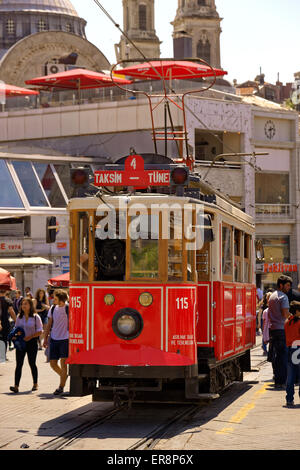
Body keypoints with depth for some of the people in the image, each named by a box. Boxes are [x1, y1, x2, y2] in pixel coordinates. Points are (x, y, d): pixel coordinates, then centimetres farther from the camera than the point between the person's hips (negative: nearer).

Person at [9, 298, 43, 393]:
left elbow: (39, 331, -4)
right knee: (19, 364, -6)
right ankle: (16, 386, -12)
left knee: (32, 363, 7)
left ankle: (35, 384, 24)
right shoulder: (19, 317, 9)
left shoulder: (35, 317, -3)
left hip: (32, 342, -3)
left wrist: (30, 337, -17)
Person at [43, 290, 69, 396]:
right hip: (54, 339, 5)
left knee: (63, 363, -5)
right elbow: (49, 324, 14)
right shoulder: (53, 309, 7)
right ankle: (64, 376, 33)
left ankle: (61, 387, 0)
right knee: (53, 363, 5)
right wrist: (45, 338, 11)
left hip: (65, 339, -5)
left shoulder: (68, 309, -8)